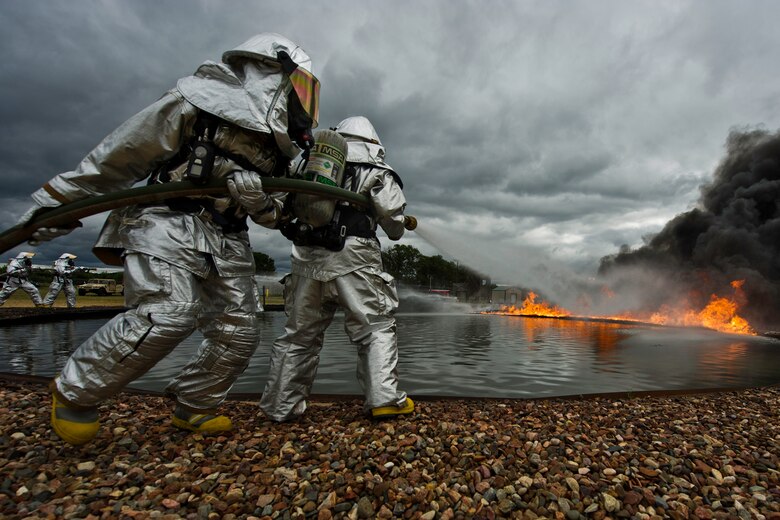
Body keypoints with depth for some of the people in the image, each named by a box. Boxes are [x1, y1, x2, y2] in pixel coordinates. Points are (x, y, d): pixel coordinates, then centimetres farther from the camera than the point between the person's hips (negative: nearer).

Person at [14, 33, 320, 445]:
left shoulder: (281, 147, 15)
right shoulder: (198, 102, -4)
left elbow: (274, 214, 20)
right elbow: (119, 157, -2)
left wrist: (262, 202, -2)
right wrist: (57, 204, 3)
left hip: (227, 239, 7)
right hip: (170, 222, -6)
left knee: (238, 333, 0)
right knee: (168, 313, -24)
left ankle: (192, 407, 22)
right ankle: (74, 392, 2)